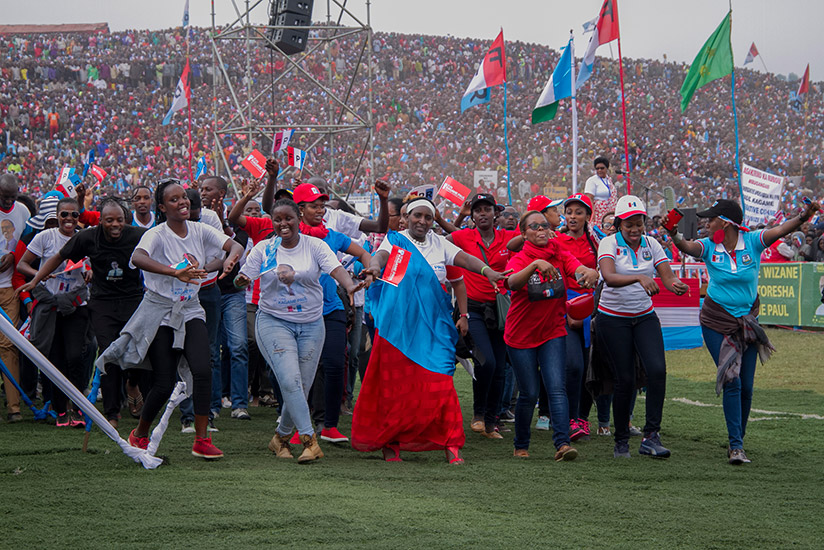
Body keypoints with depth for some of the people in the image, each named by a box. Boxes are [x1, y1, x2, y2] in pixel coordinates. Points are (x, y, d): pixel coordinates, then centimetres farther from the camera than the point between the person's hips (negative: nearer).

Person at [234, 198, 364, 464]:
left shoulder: (314, 245, 1)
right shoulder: (264, 249, 3)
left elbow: (335, 268, -13)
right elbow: (245, 277, 5)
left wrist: (349, 286, -34)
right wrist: (241, 281, -19)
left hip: (311, 324, 2)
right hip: (273, 322, -2)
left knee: (302, 387, 3)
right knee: (290, 380, -19)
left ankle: (281, 437, 24)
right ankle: (310, 439, -20)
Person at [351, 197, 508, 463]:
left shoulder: (439, 244, 13)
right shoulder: (396, 240, 3)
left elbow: (463, 258, -1)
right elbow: (382, 255, -17)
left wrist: (487, 270, -21)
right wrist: (375, 265, -42)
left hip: (432, 325, 2)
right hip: (399, 323, -2)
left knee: (438, 383, -7)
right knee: (394, 383, 1)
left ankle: (451, 444, -8)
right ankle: (389, 443, 12)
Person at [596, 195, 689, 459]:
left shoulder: (652, 245, 2)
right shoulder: (609, 244, -11)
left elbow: (667, 276, -6)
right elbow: (609, 277, -30)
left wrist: (675, 285, -31)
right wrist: (639, 278, -46)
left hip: (645, 317, 3)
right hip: (613, 319, -3)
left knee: (657, 370, -16)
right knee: (625, 380, -3)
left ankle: (651, 437, -11)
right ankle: (621, 441, 14)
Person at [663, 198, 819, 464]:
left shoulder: (752, 242, -8)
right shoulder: (709, 246, -6)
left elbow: (780, 230, -23)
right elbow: (687, 247, -24)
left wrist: (803, 216, -41)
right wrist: (674, 234, -46)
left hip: (747, 320, 1)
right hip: (717, 322, -1)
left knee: (746, 386, 5)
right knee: (731, 381, -11)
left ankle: (738, 440, 24)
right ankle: (736, 446, -9)